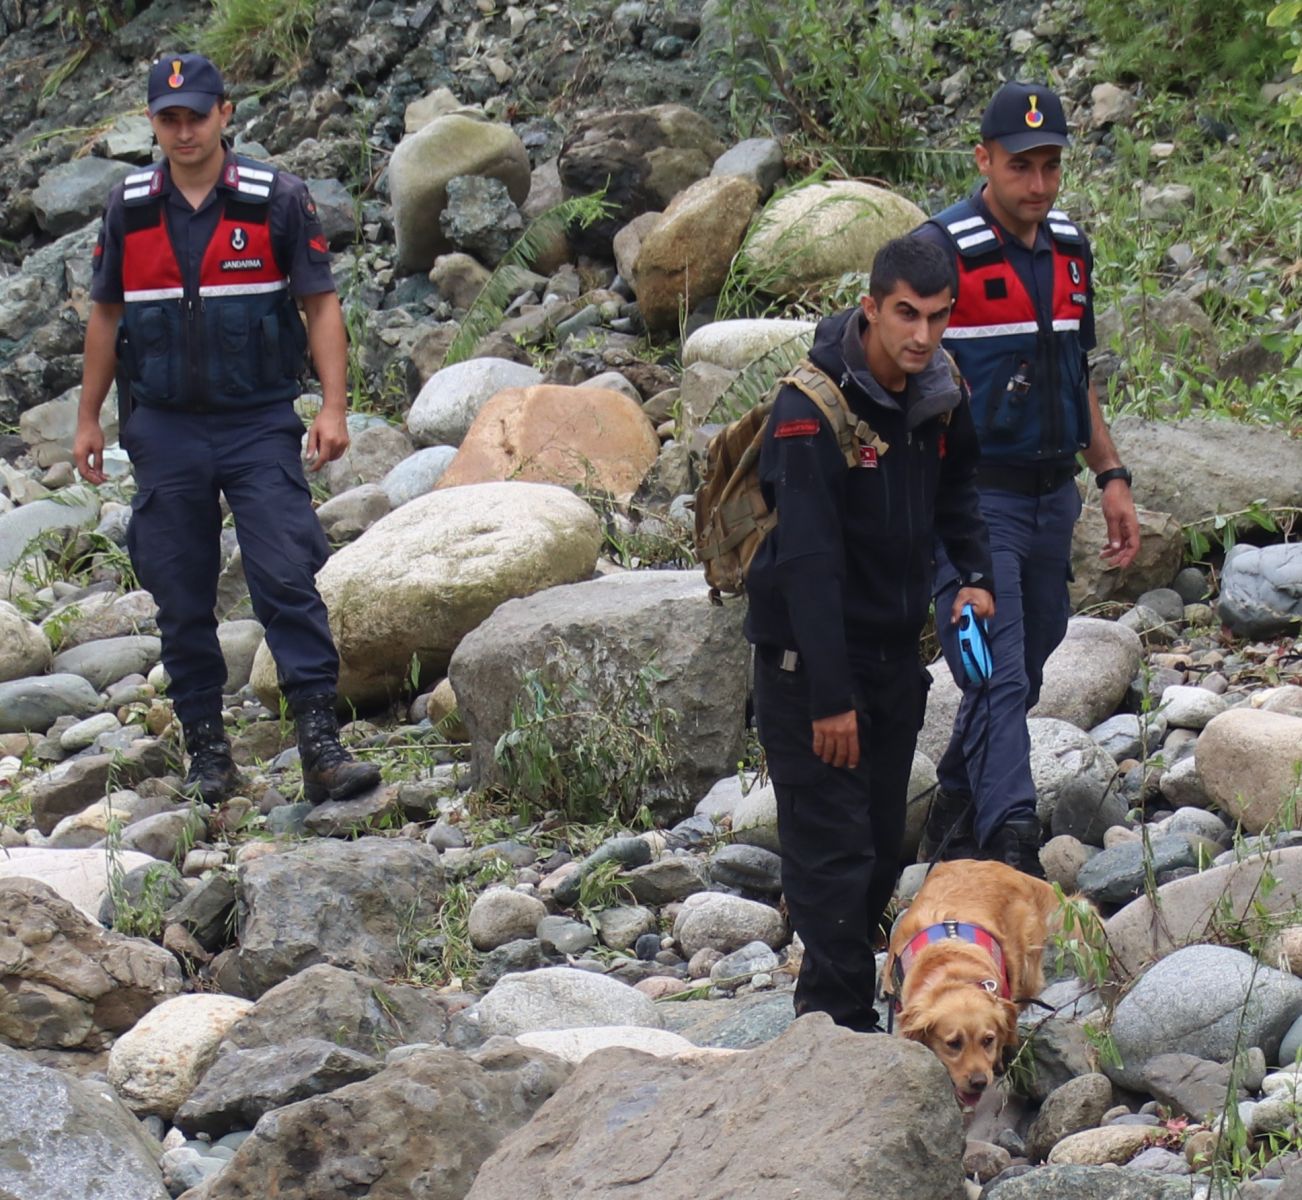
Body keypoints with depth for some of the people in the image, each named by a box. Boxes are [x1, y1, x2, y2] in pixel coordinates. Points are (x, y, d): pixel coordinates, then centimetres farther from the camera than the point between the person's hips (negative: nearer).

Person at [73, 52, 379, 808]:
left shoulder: (278, 200, -3)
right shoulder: (130, 208, 5)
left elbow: (321, 303, -2)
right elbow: (107, 315, 15)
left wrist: (334, 407, -12)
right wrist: (89, 419, 14)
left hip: (259, 425, -3)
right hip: (166, 429, 3)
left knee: (288, 580, -13)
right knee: (182, 600, 5)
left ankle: (322, 746, -15)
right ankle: (207, 752, 16)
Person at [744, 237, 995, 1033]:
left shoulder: (941, 394, 0)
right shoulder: (812, 406, -22)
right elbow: (807, 559, -24)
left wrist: (976, 572, 2)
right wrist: (830, 697, -25)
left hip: (895, 651, 7)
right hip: (809, 657, -7)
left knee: (883, 847, 12)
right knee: (833, 846, -8)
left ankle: (840, 994, 26)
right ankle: (841, 1022, -2)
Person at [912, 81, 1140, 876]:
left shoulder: (1070, 248, 10)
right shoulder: (940, 251, -12)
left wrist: (1112, 478, 16)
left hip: (1052, 497, 7)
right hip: (972, 501, -7)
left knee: (1022, 674, 14)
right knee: (997, 679, -14)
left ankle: (954, 816, 30)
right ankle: (1013, 850, -19)